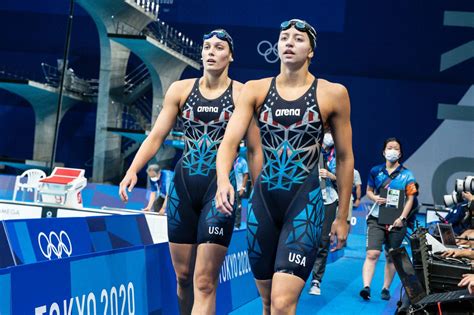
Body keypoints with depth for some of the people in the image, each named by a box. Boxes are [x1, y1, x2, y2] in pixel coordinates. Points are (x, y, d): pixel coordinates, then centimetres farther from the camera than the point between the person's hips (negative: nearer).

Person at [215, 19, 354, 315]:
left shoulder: (333, 94, -1)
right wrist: (223, 180, -27)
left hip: (305, 203, -3)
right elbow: (229, 142, -6)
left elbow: (345, 158, 6)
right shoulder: (255, 90, 3)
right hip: (263, 201, 3)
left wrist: (343, 217, 6)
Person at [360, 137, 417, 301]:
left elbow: (410, 198, 2)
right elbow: (369, 191, 14)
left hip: (396, 221, 0)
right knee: (372, 253, -14)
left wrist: (402, 218, -9)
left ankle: (386, 288, 17)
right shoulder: (376, 171, 5)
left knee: (391, 257, 7)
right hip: (377, 219, 0)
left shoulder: (407, 175, 2)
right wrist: (375, 198, -8)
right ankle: (366, 287, -19)